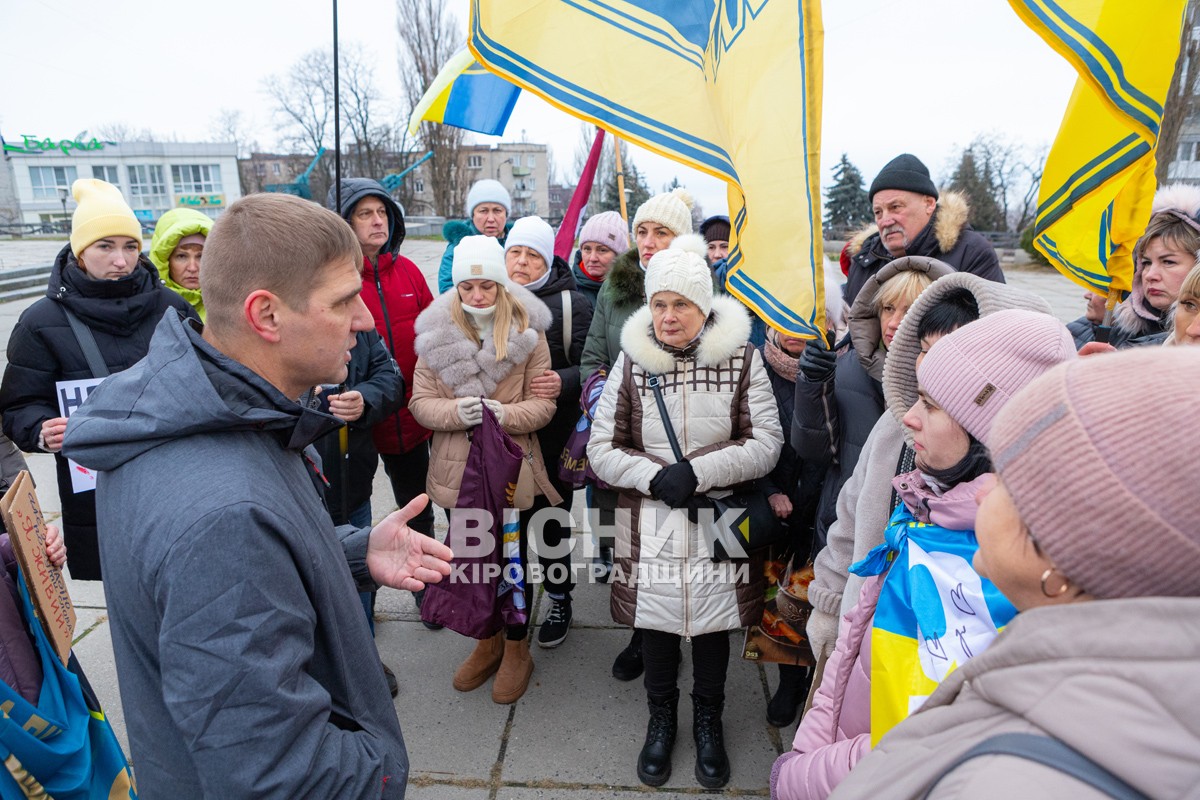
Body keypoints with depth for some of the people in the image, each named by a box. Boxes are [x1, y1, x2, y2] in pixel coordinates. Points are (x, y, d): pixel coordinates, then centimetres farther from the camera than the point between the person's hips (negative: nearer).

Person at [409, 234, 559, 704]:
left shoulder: (527, 331, -7)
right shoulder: (437, 332, -1)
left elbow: (543, 404, -6)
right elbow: (420, 401, -1)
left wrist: (505, 414, -25)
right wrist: (456, 411, -21)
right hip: (456, 469, 3)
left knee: (512, 561, 11)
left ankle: (516, 649, 34)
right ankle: (488, 640, 41)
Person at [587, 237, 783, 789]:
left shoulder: (740, 358, -4)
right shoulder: (632, 362, -1)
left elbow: (766, 444, -6)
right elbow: (602, 448, 0)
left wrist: (696, 471, -18)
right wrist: (656, 477, -17)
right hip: (650, 525, 1)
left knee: (713, 621, 14)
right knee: (655, 621, 13)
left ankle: (708, 721, 41)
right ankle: (661, 718, 41)